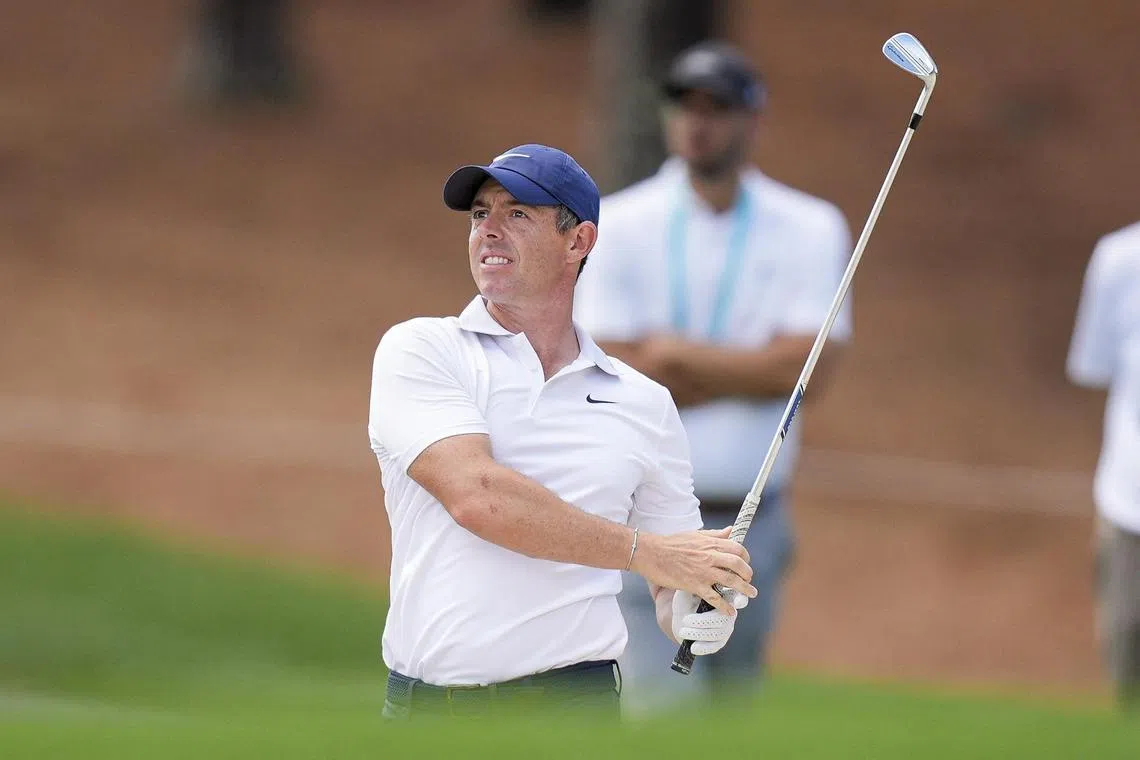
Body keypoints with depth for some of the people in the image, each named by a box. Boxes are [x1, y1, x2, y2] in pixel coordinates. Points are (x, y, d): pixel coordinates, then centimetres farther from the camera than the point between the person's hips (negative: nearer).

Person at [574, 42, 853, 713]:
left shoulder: (811, 230, 2)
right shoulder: (621, 225, 0)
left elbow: (806, 370, -11)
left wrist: (676, 356, -10)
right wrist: (751, 369, -10)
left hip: (753, 524, 2)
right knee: (667, 711, -14)